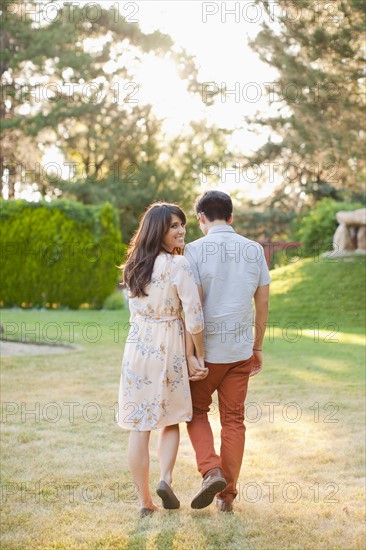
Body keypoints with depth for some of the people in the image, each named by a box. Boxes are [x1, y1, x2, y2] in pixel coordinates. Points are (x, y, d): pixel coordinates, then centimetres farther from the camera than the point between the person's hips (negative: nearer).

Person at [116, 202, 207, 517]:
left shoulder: (134, 264, 6)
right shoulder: (178, 265, -13)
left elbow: (136, 310, 10)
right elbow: (194, 318, -17)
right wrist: (199, 357, -3)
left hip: (137, 346, 4)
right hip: (169, 348, -4)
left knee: (139, 427, 6)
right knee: (172, 420, 17)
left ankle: (144, 500, 12)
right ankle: (166, 479, 0)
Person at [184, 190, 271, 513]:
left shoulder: (195, 250, -9)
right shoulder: (254, 250, 3)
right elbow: (263, 302, 6)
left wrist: (189, 352, -12)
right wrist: (258, 347, 16)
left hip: (207, 349, -3)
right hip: (241, 350, 3)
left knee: (196, 411, 16)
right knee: (234, 419, 10)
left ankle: (211, 471, -4)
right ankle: (227, 494, 14)